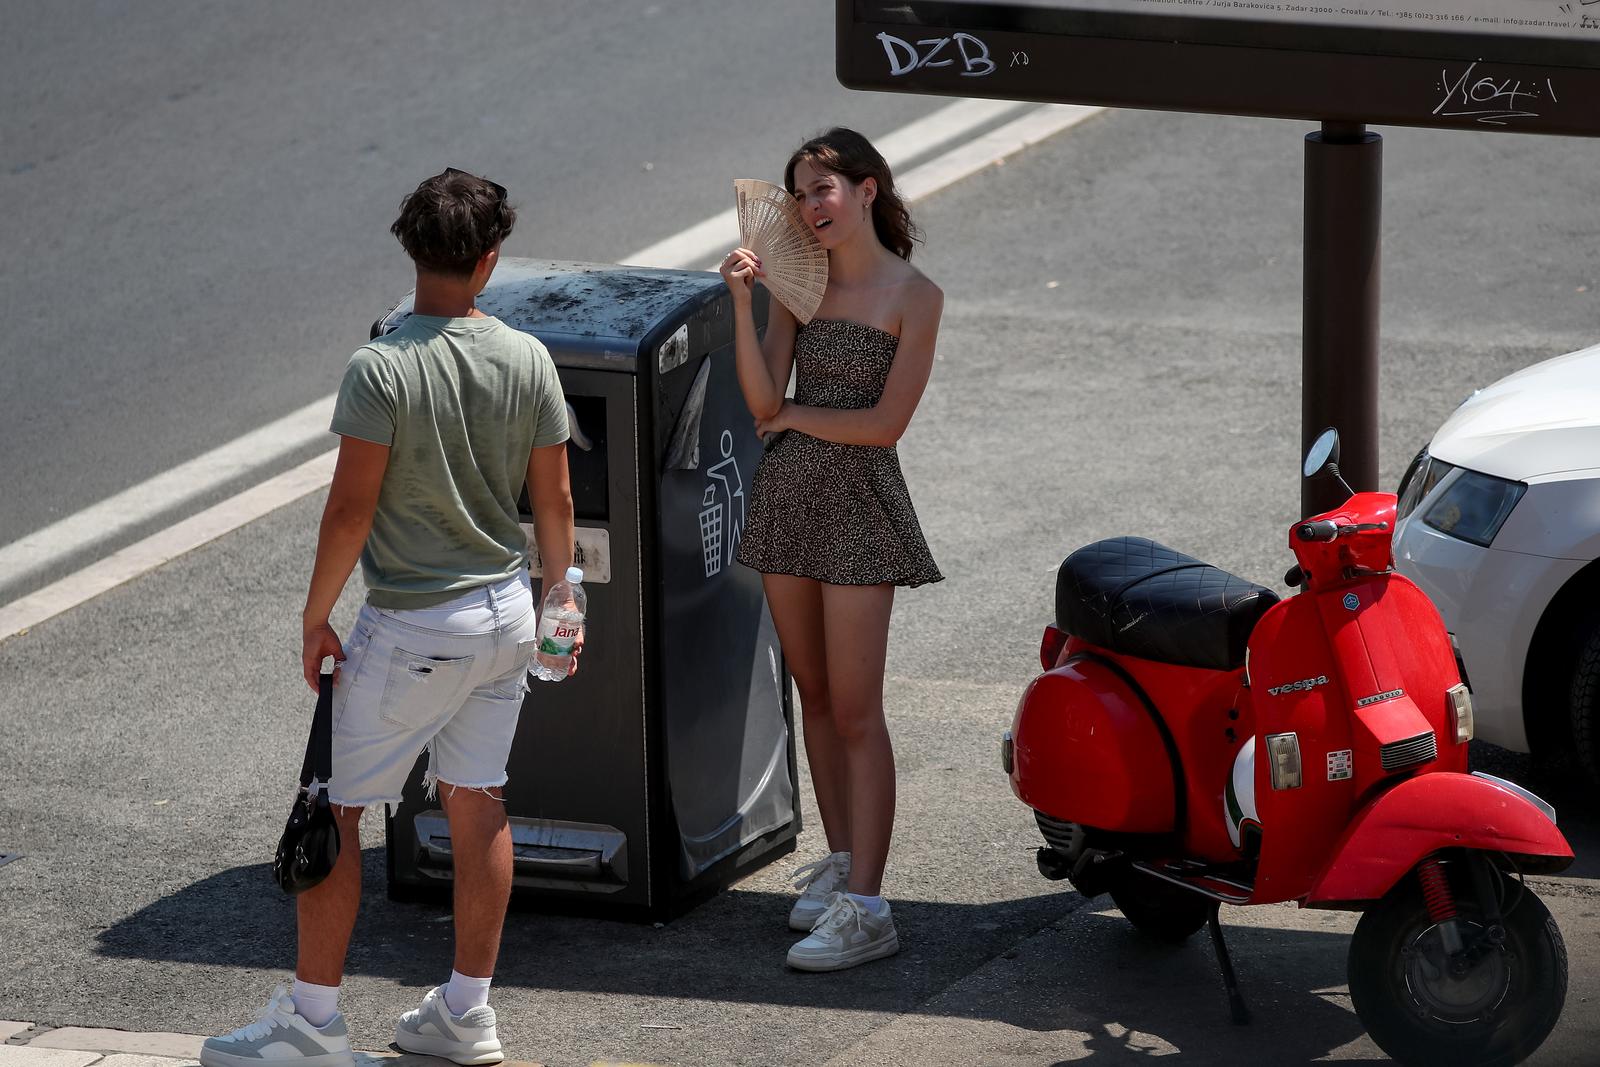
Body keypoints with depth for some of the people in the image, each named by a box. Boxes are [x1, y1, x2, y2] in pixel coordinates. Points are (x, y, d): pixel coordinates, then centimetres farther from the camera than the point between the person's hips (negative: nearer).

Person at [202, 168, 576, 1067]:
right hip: (508, 614, 6)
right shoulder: (529, 361, -3)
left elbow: (352, 508, -17)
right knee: (477, 800, 15)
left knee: (334, 809, 4)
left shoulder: (383, 370, -18)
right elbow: (555, 499, 3)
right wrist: (555, 594, 18)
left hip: (412, 630, -5)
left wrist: (317, 618, -6)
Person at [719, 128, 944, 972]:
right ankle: (840, 862, 23)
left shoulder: (913, 295, -7)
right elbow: (763, 402, -3)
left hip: (858, 503, -6)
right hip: (787, 496, 6)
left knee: (854, 712, -7)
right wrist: (742, 302, -11)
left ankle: (864, 905, -7)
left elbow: (885, 423, -12)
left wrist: (797, 416, -3)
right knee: (814, 697, 12)